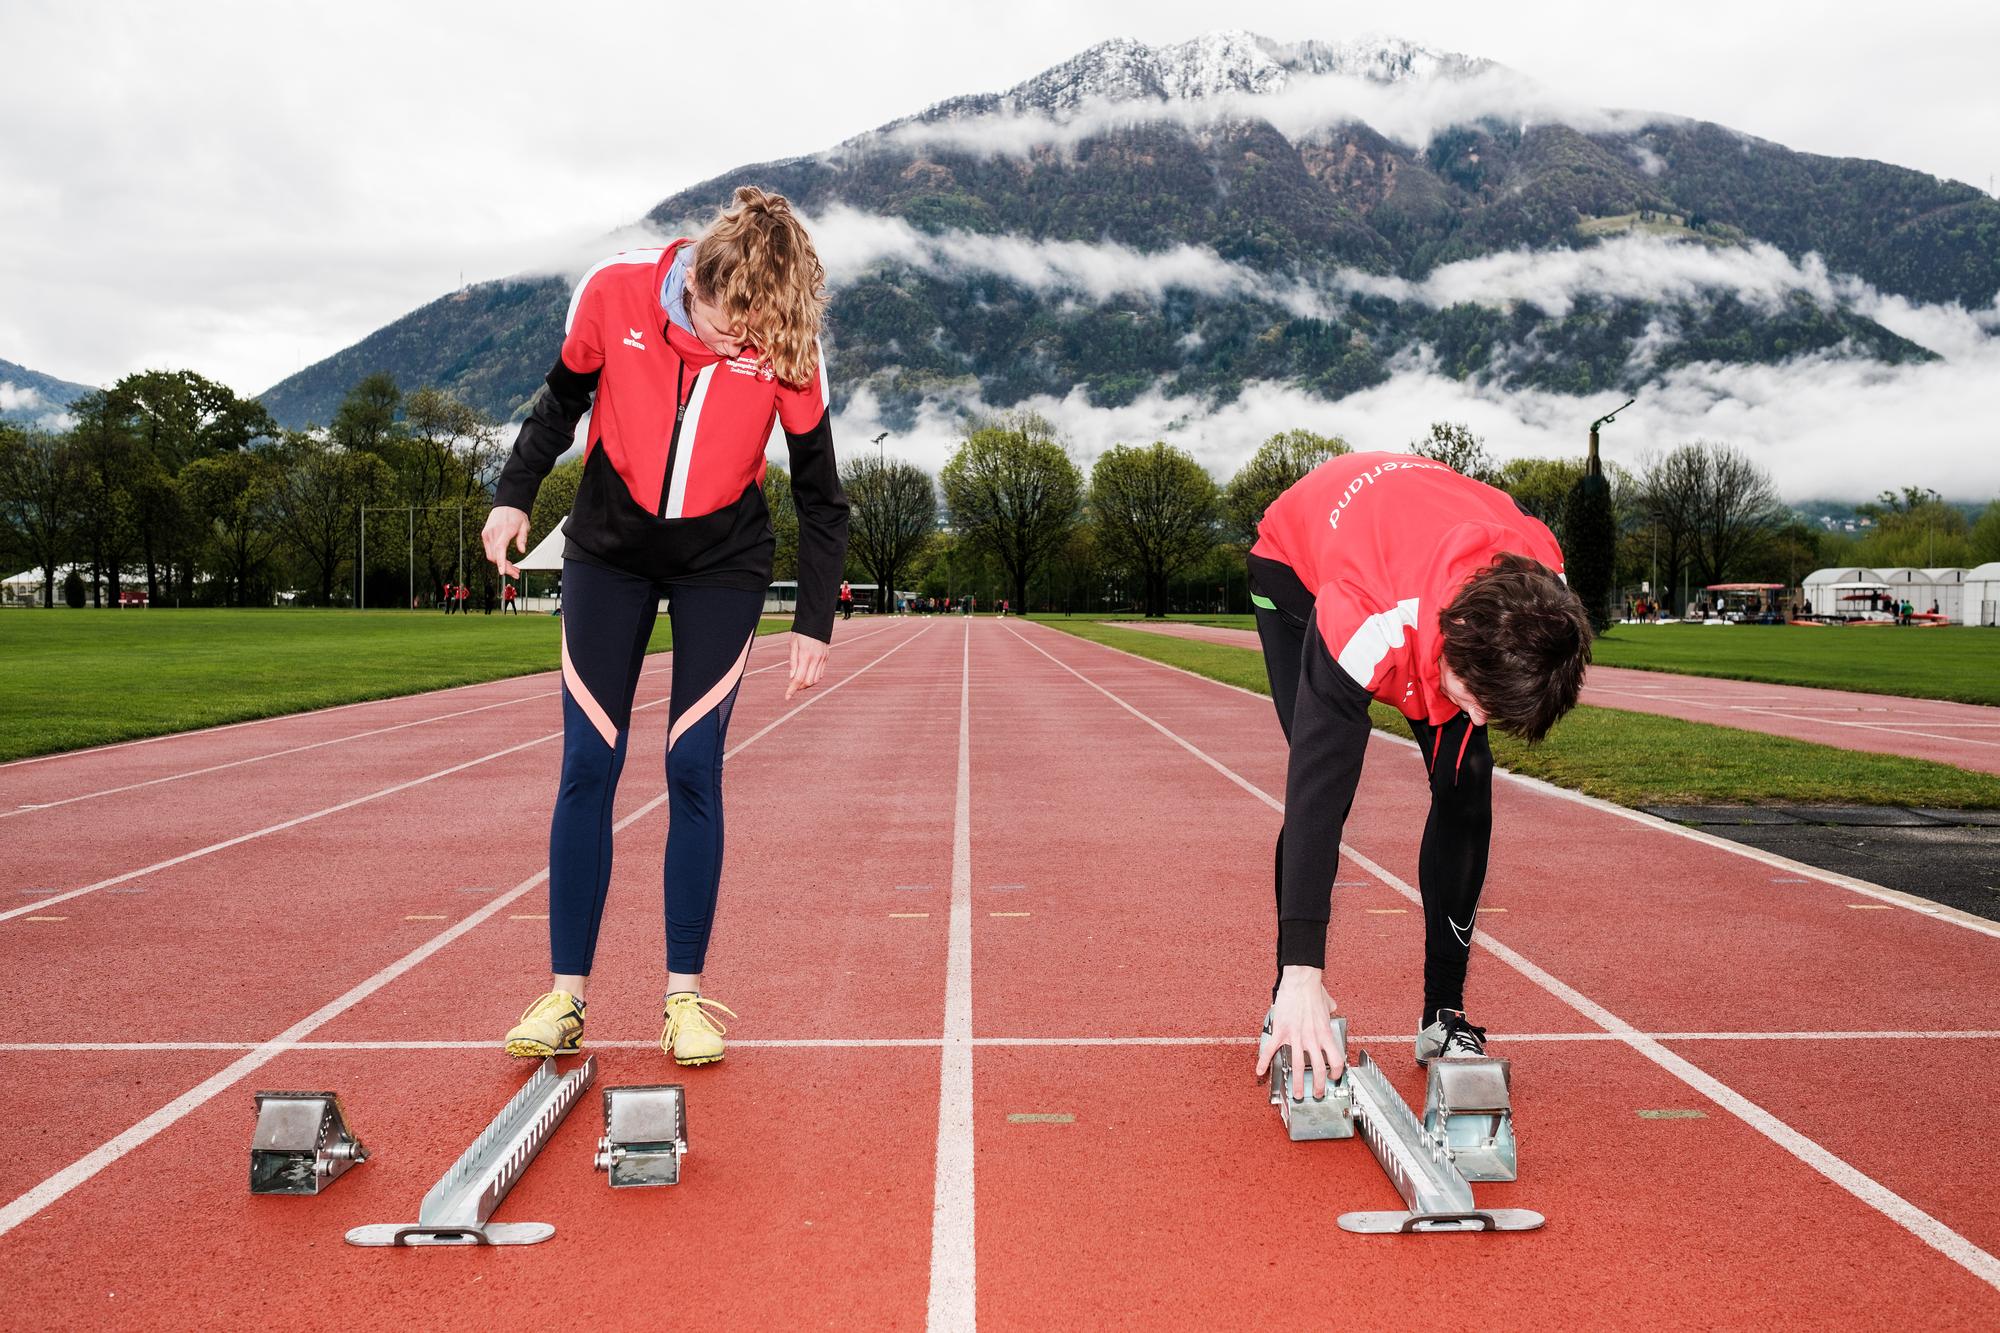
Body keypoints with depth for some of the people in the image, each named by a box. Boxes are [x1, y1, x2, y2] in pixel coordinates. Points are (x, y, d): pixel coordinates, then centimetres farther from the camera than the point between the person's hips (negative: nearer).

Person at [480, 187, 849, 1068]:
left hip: (724, 563, -1)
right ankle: (565, 994, 5)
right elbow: (565, 395, 2)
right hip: (609, 548, 1)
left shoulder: (785, 344, -20)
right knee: (588, 767, -2)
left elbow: (819, 492, -10)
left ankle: (685, 995, 5)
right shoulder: (614, 292, -19)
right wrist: (515, 494, -7)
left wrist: (814, 623, -10)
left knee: (694, 772, -5)